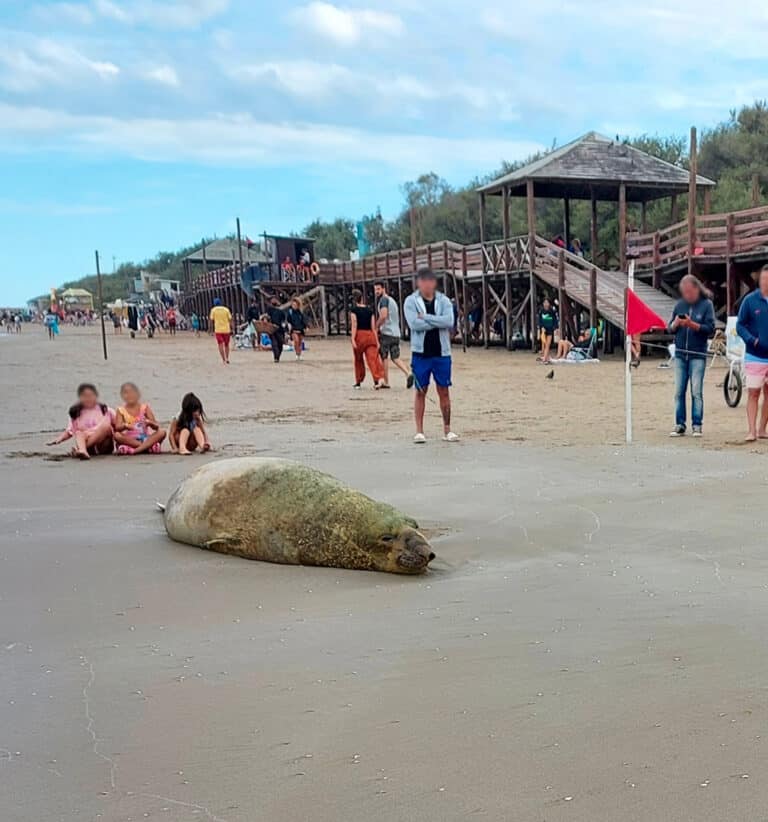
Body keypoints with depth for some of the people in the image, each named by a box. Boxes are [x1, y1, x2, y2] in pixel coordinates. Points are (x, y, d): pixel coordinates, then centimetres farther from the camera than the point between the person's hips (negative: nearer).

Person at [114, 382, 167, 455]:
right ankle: (148, 446, -32)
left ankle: (137, 449, -38)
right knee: (117, 435, -31)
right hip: (130, 440, -1)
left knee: (161, 432, -24)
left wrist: (149, 423, -23)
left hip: (145, 438, 1)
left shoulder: (144, 407, 8)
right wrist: (125, 426, -29)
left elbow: (156, 426, 0)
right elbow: (117, 427, -7)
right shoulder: (121, 410, 7)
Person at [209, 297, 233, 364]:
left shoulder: (213, 310, 2)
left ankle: (224, 359, -10)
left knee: (220, 345, -1)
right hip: (226, 330, 2)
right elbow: (230, 320, 1)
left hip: (218, 330, -2)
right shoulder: (226, 309, 5)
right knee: (226, 345, 15)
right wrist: (231, 329, 5)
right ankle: (227, 359, 13)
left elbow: (211, 320, -3)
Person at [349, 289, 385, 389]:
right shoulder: (369, 310, 9)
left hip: (359, 335, -2)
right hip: (370, 335, 2)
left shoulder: (354, 310, -1)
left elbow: (354, 325, -10)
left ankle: (358, 382, 24)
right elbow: (373, 327, 6)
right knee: (372, 358, -7)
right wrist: (377, 341, 7)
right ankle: (379, 378, -27)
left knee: (358, 360, 14)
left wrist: (353, 339, -13)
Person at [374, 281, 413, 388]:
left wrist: (376, 327, -9)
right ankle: (408, 374, -12)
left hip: (386, 333, -8)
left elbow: (383, 316, -22)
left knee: (384, 357, 1)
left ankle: (386, 382, 3)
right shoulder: (392, 300, 21)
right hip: (396, 334, 8)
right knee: (395, 358, 9)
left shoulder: (384, 300, -8)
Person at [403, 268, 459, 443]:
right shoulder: (411, 301, -1)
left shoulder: (443, 301, 3)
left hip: (442, 353, 2)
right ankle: (419, 431, 10)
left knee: (444, 391, 7)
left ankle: (447, 430, 16)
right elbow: (414, 324, -16)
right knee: (421, 391, 4)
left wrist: (425, 317, -16)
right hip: (421, 353, -2)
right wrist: (438, 322, -13)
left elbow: (449, 321, -13)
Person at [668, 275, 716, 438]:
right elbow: (670, 329, 10)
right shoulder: (679, 305, 9)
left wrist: (692, 324, -19)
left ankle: (697, 425, 1)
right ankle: (680, 425, 7)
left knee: (697, 392, -4)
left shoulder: (706, 304, -1)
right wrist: (675, 324, -12)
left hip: (698, 355, -3)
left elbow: (710, 328, -7)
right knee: (679, 391, 3)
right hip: (680, 354, 3)